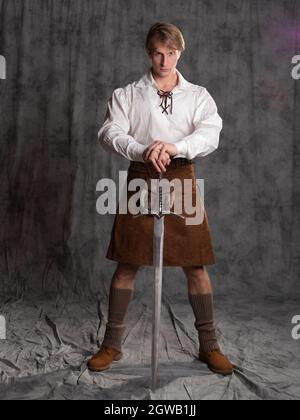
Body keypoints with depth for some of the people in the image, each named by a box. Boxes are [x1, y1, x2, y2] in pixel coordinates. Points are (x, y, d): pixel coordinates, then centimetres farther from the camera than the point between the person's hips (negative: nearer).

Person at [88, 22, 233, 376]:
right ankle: (112, 344, 16)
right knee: (127, 264, 2)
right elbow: (110, 133, -6)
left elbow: (210, 134, -7)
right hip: (141, 178, 0)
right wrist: (144, 151, -25)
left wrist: (175, 147, -27)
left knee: (196, 265, 2)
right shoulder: (127, 94, 9)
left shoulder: (198, 95, 10)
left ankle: (209, 346, 16)